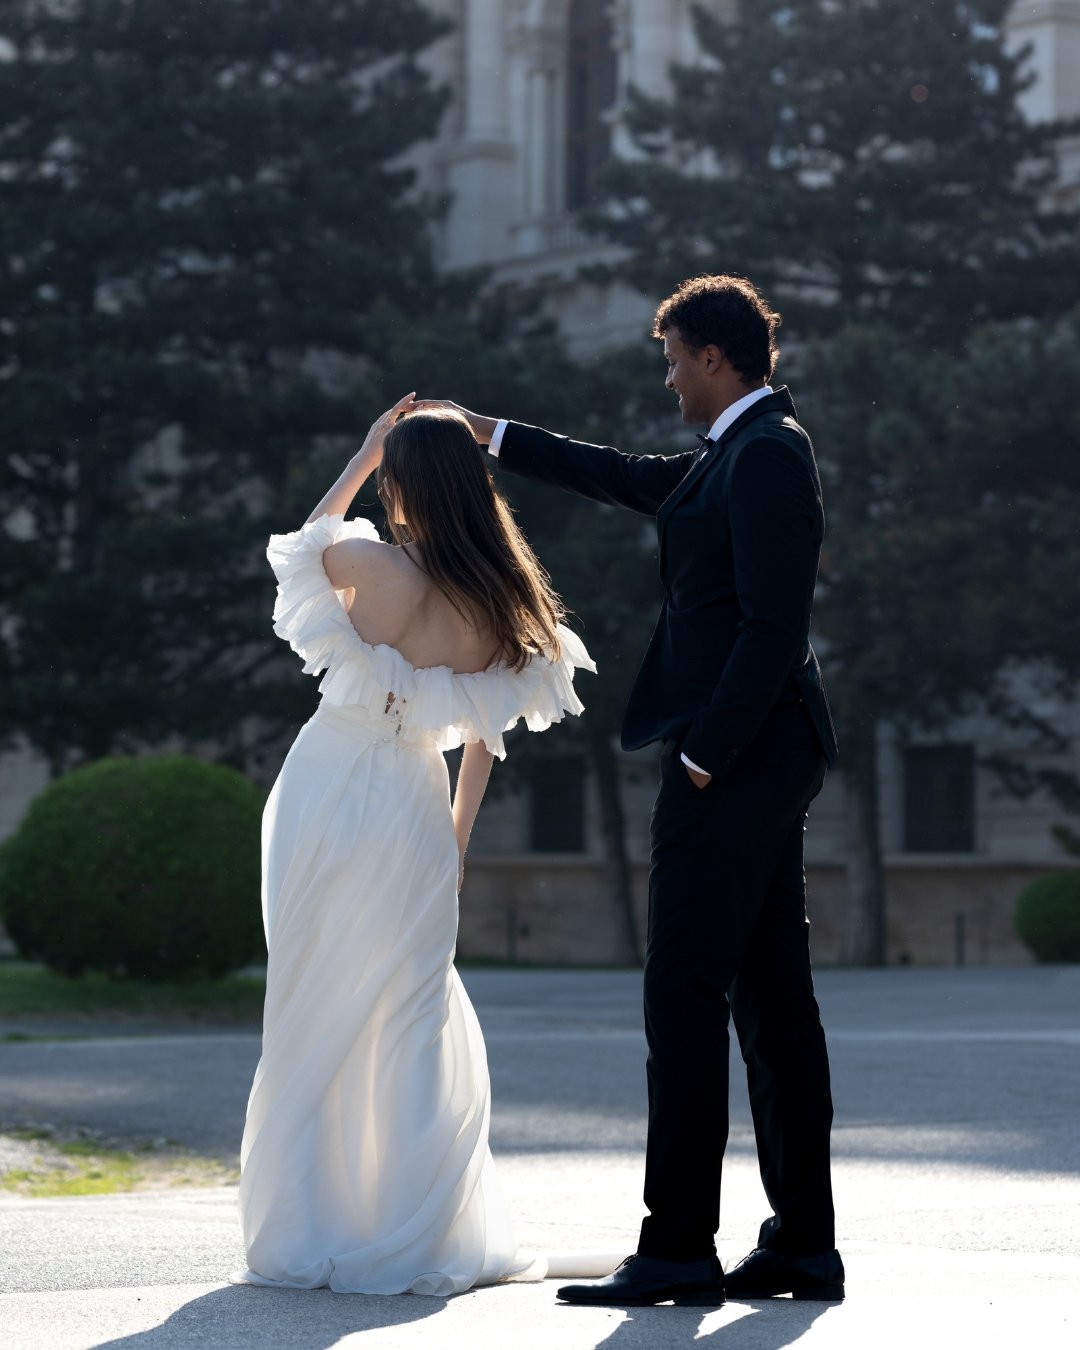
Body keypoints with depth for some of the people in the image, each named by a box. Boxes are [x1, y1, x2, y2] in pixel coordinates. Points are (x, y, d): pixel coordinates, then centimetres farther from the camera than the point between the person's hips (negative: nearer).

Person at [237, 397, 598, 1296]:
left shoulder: (371, 564, -14)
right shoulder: (502, 602, -4)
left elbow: (305, 541, 10)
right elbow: (485, 737, 4)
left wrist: (362, 456, 15)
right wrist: (457, 839, 14)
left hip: (328, 795, -2)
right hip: (413, 809, 2)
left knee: (315, 1018, 7)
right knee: (416, 1020, 12)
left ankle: (305, 1236, 12)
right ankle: (420, 1240, 10)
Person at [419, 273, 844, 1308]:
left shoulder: (766, 454, -14)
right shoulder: (742, 449, 18)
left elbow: (774, 625, -21)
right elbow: (642, 484, 33)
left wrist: (704, 756, -17)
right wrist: (492, 437, 39)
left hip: (736, 756, -10)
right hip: (763, 758, 10)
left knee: (684, 995, -8)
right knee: (771, 996, 8)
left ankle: (678, 1250, -7)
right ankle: (802, 1244, 10)